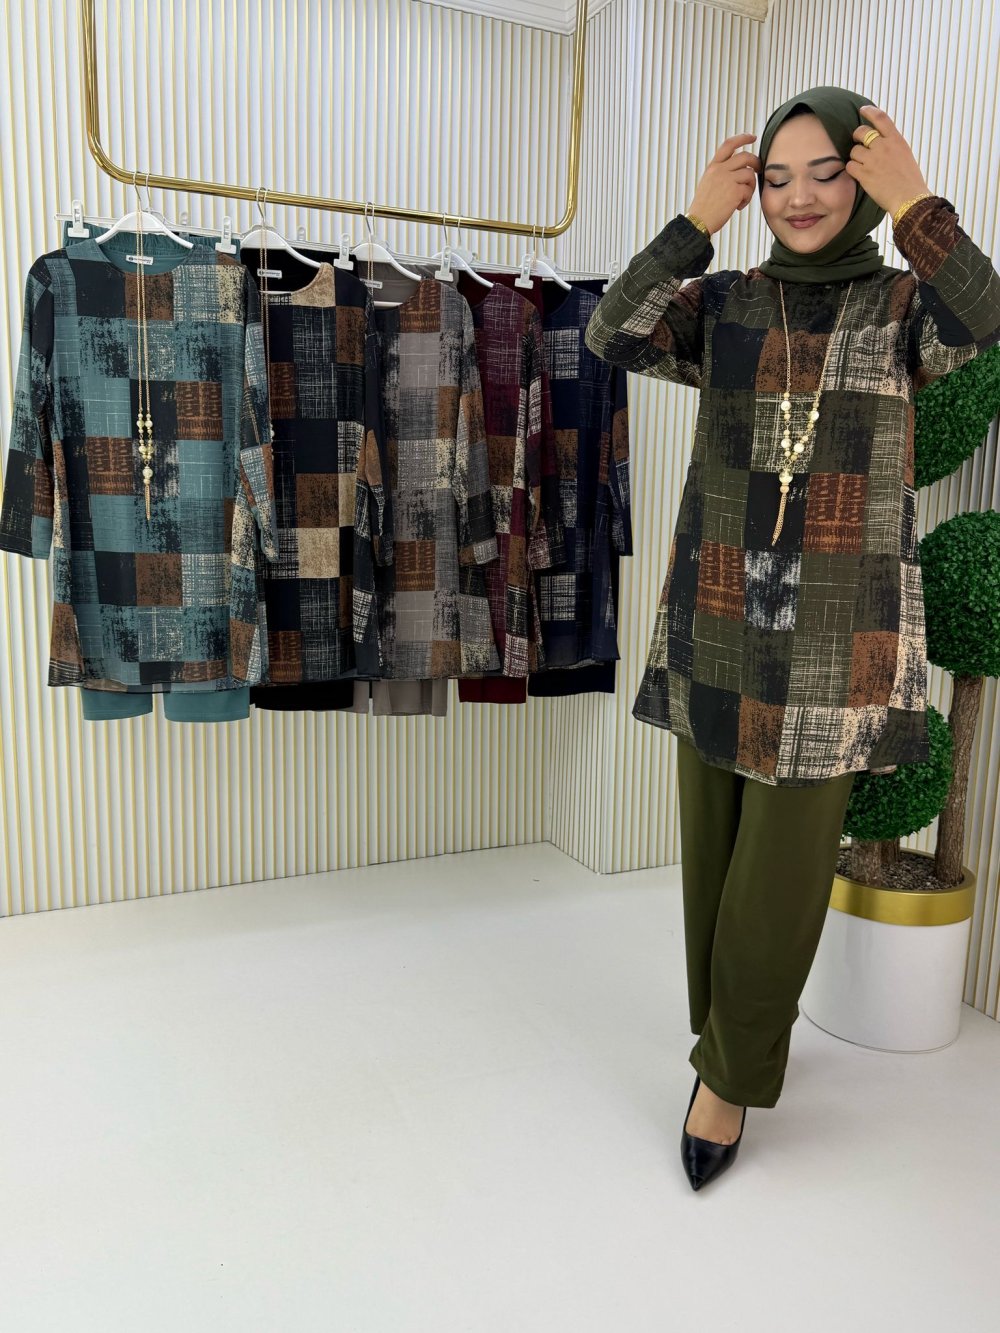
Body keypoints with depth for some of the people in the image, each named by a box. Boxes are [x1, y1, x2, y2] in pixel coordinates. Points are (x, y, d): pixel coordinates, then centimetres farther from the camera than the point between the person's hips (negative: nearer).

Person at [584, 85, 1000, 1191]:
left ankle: (730, 1076, 23)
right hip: (716, 625, 3)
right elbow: (613, 337, -7)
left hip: (836, 643, -2)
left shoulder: (904, 303, 4)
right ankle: (730, 1037, 37)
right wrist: (698, 219, -9)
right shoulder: (725, 304, 9)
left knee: (781, 871, 2)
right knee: (713, 852, 12)